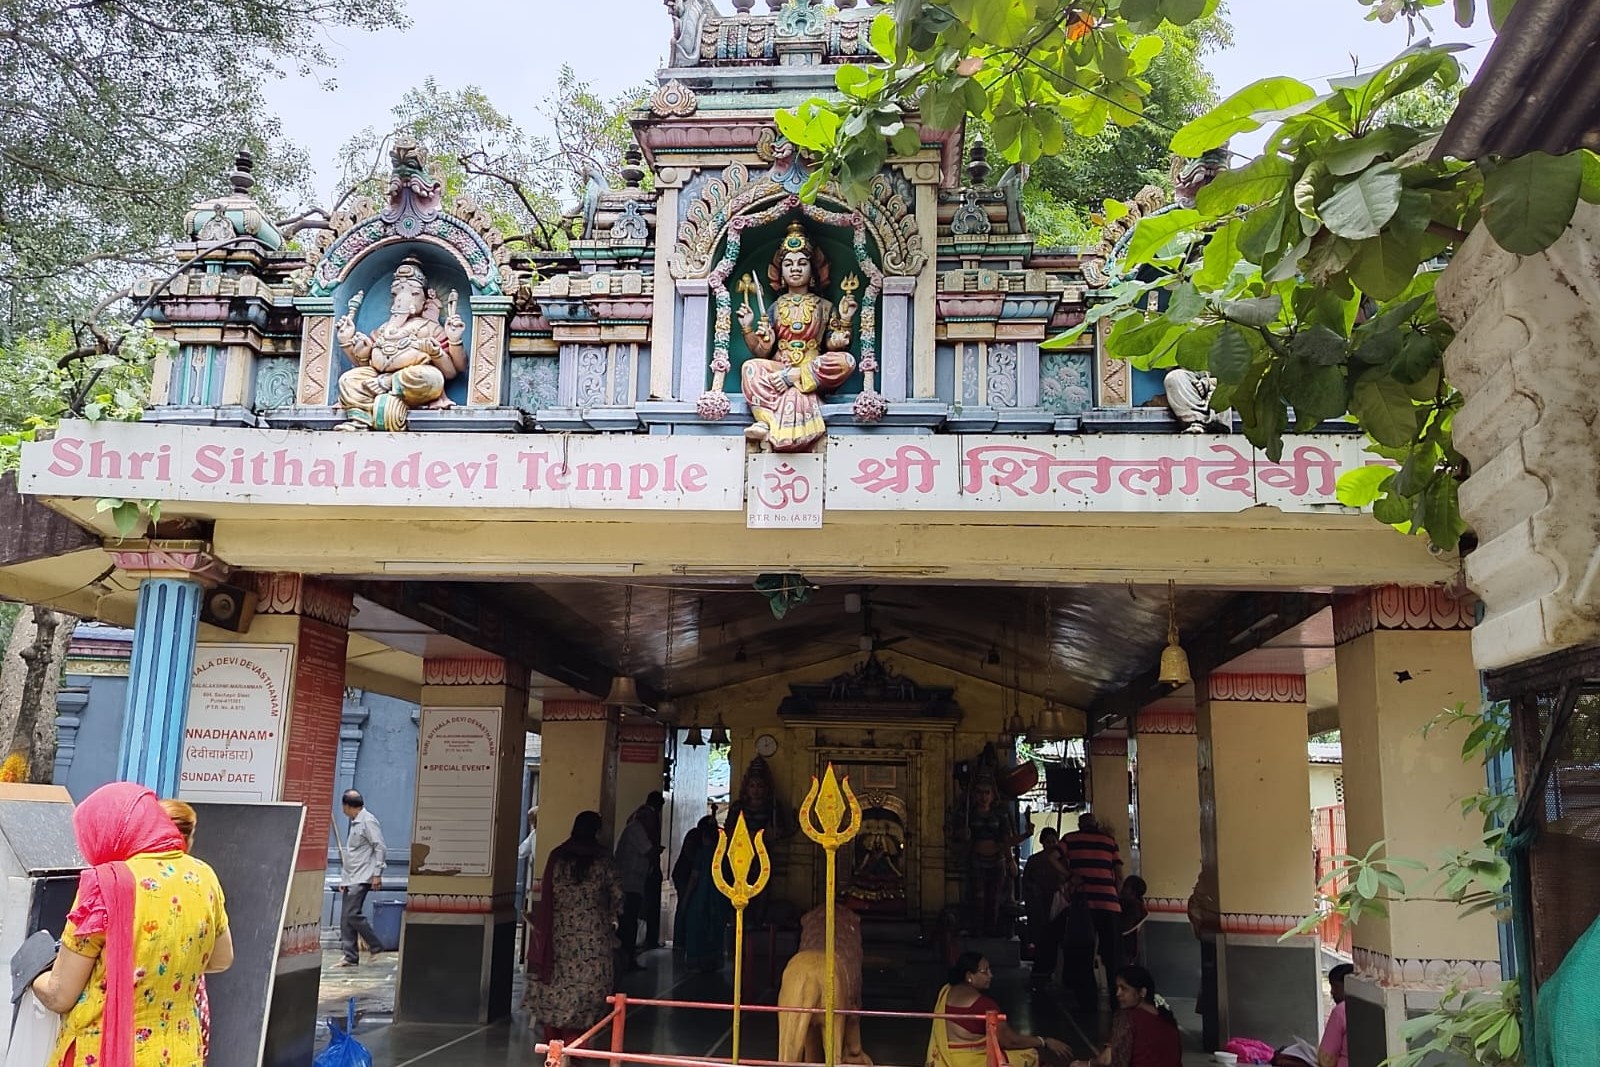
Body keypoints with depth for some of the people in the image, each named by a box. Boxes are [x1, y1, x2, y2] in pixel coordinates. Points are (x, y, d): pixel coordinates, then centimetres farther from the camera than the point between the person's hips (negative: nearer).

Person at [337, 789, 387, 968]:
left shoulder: (368, 821, -9)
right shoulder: (355, 823, 20)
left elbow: (379, 847, -15)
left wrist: (377, 874, -18)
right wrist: (344, 879, 19)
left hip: (362, 878, -10)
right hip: (351, 878, 10)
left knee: (353, 914, -15)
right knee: (345, 918, 5)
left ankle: (376, 947, -3)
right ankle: (350, 957, 8)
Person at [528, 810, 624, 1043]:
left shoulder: (557, 858, 0)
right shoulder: (602, 861, -7)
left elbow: (546, 893, 3)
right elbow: (617, 896, -4)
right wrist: (609, 919, 14)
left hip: (560, 933, 3)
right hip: (594, 936, -3)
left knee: (555, 983, 14)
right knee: (586, 985, 3)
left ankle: (552, 1042, 22)